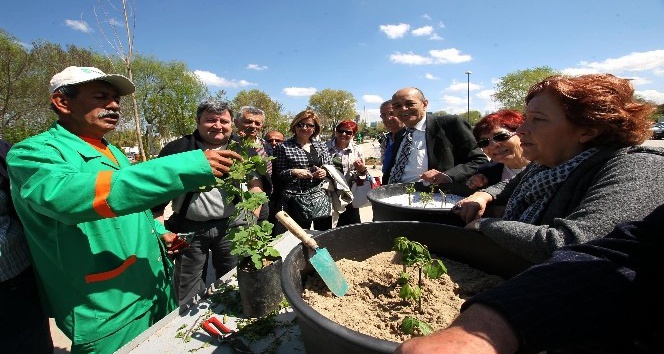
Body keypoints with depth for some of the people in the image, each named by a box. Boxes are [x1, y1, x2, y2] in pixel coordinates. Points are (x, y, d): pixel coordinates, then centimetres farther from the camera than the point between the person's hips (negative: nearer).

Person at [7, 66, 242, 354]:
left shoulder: (112, 152, 11)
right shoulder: (34, 152, -14)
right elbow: (68, 195, -36)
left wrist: (158, 232, 6)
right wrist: (186, 167, -42)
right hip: (109, 317, -7)